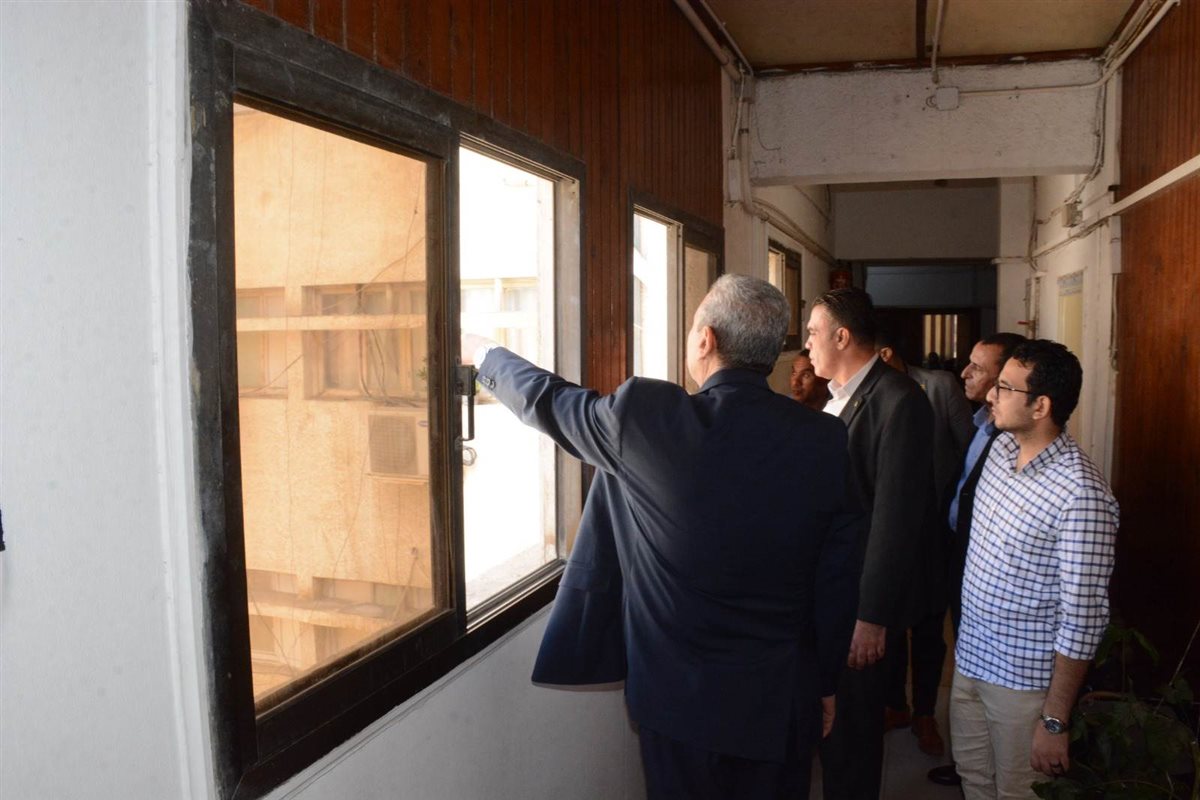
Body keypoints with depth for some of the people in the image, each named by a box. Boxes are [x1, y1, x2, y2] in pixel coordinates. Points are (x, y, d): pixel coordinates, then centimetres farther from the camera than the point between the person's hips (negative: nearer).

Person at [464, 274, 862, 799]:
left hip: (680, 697, -2)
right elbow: (838, 580, -4)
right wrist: (827, 682, 11)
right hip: (783, 698, 2)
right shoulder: (827, 442, -11)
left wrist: (483, 354, 19)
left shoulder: (646, 417, -19)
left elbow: (547, 401, -1)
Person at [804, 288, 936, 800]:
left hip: (856, 594, -8)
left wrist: (872, 616, -20)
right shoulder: (836, 396, 7)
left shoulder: (899, 402, -18)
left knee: (849, 719, 7)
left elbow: (896, 516, -21)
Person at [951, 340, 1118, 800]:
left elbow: (1083, 619, -23)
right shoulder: (1002, 447, -1)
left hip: (1024, 680, -7)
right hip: (970, 658, 7)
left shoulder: (1082, 495, -26)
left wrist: (1054, 721, -18)